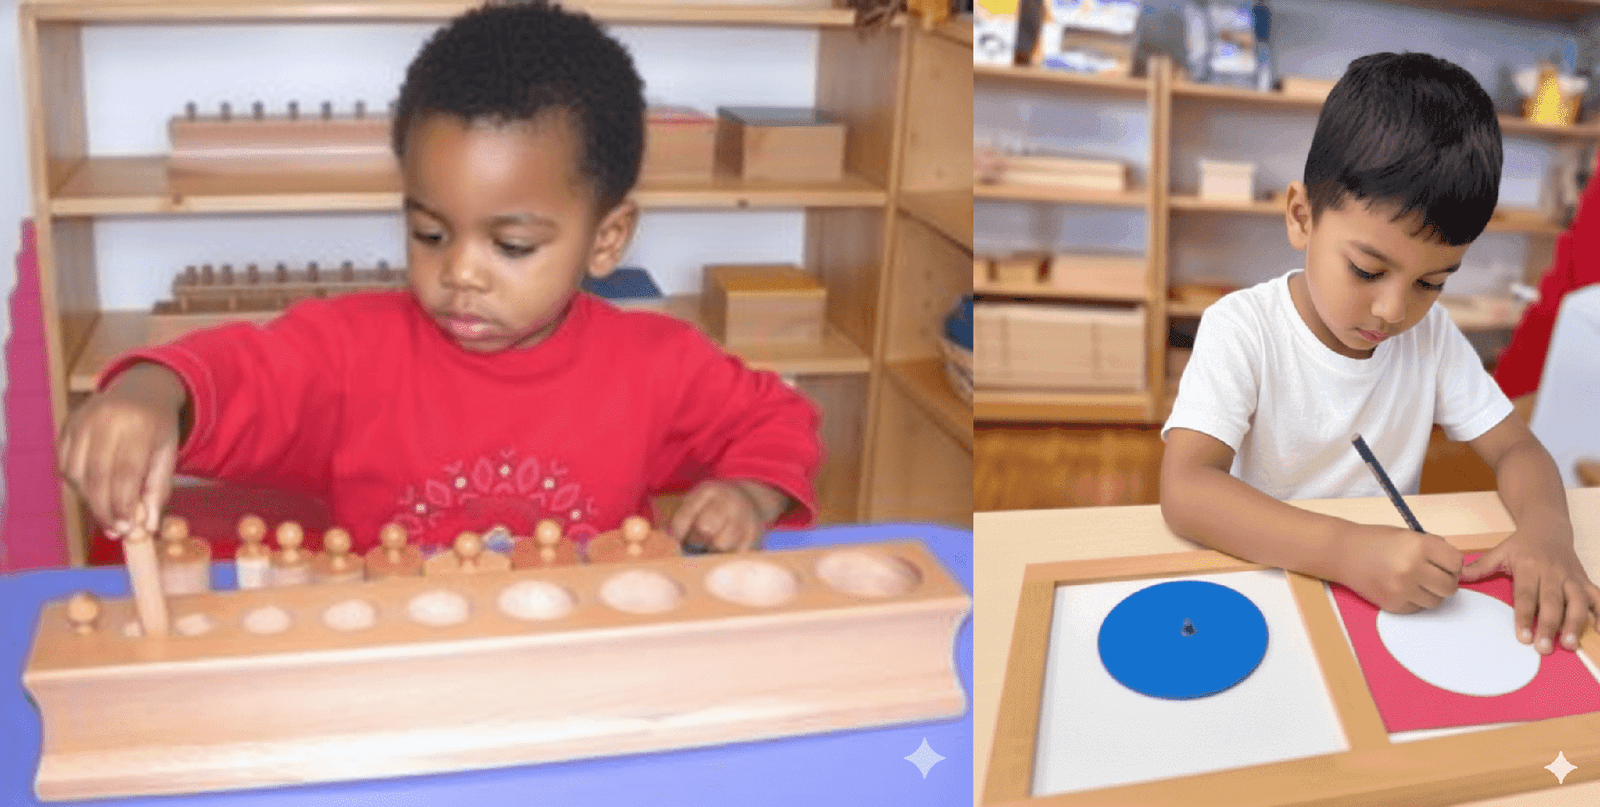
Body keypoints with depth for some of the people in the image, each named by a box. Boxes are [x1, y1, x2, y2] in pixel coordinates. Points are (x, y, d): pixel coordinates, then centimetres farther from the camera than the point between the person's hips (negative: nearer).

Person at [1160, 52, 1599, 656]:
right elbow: (1184, 490, -28)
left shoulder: (1431, 333, 1)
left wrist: (1546, 529, -20)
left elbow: (1514, 448, 4)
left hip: (1399, 597, 5)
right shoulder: (1242, 329, -16)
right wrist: (1346, 550, -40)